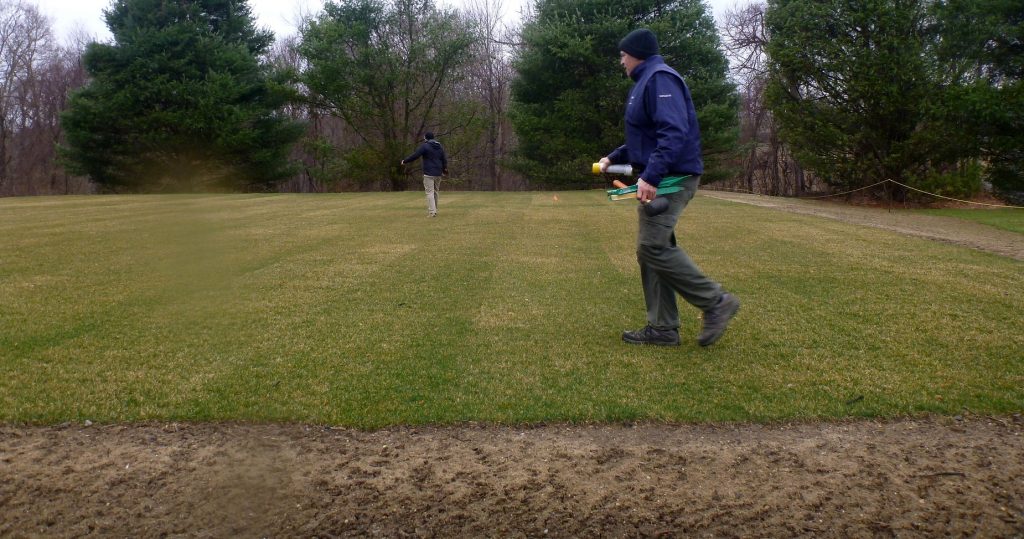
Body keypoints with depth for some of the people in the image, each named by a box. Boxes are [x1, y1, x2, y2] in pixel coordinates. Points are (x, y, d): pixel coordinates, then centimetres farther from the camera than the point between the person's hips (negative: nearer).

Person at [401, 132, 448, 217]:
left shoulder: (425, 146, -7)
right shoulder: (440, 147, 13)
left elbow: (414, 156, -10)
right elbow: (444, 159, 17)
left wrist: (404, 161, 3)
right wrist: (444, 169, 33)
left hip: (429, 174, -6)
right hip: (438, 174, 6)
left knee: (430, 193, -7)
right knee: (435, 192, 14)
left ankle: (432, 212, -13)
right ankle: (435, 211, 17)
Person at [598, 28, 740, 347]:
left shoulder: (659, 78, -12)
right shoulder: (645, 82, 20)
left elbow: (674, 132, -26)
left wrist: (651, 176, -33)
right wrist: (614, 158, 24)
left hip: (671, 178, -11)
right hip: (657, 179, 11)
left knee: (653, 247, -15)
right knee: (650, 249, 7)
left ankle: (716, 302, -6)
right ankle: (663, 328, 10)